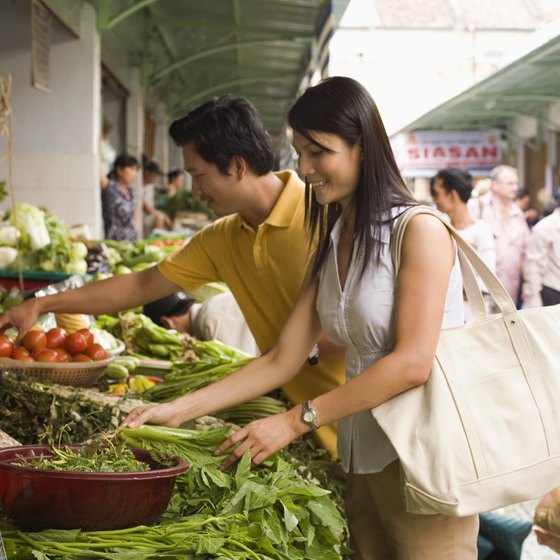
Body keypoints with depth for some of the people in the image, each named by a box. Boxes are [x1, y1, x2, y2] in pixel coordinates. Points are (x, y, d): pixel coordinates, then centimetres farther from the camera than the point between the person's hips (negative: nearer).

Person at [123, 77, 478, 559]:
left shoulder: (420, 231, -10)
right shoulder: (330, 247, 13)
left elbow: (412, 363, -18)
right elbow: (282, 361, 9)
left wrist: (295, 421, -19)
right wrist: (180, 409, 0)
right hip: (362, 459, 6)